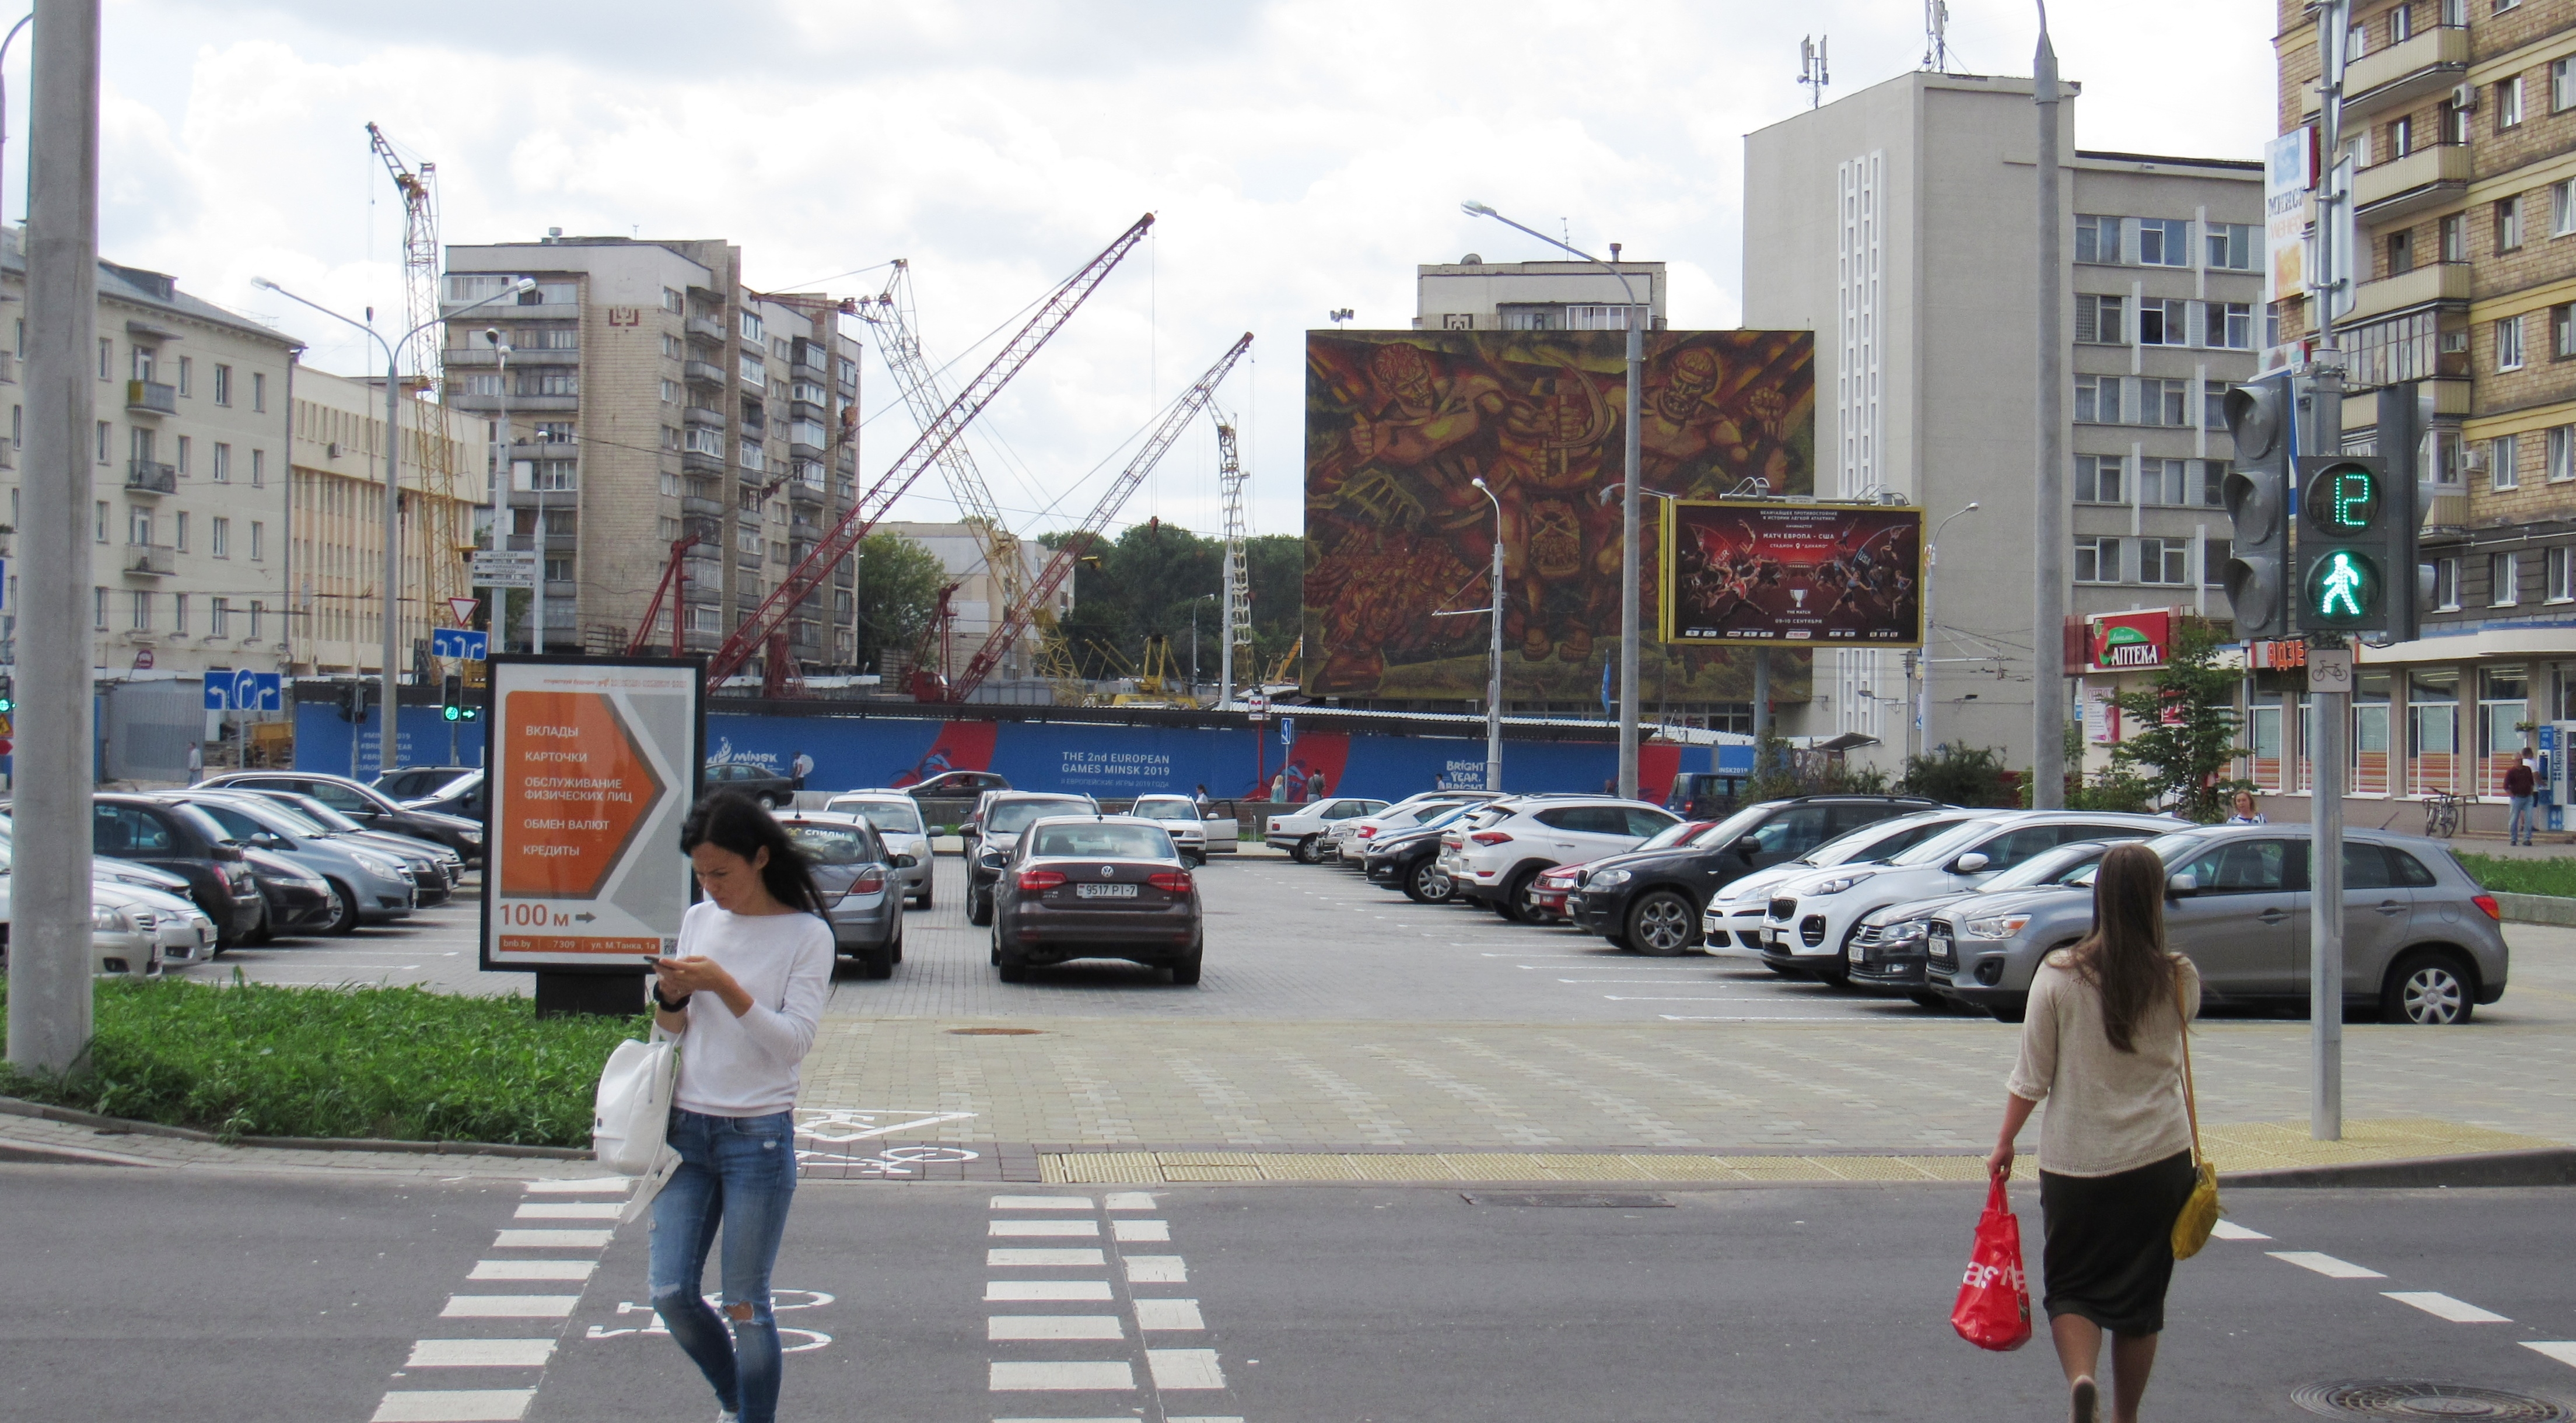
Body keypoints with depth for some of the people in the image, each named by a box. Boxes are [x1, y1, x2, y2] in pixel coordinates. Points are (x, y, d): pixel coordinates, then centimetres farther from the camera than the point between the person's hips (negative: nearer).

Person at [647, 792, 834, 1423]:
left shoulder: (807, 934, -6)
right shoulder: (699, 920, 9)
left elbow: (794, 1039, -13)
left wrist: (725, 986, -23)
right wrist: (671, 999, -6)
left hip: (759, 1137, -5)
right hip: (686, 1130, 5)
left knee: (745, 1305, -1)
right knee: (671, 1292, 2)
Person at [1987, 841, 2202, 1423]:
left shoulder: (2059, 974, -10)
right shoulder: (2180, 979, -6)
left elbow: (2031, 1077, -6)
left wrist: (2005, 1143, 6)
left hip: (2075, 1157, -1)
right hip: (2159, 1157, 1)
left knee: (2073, 1285, 10)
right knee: (2140, 1292, 15)